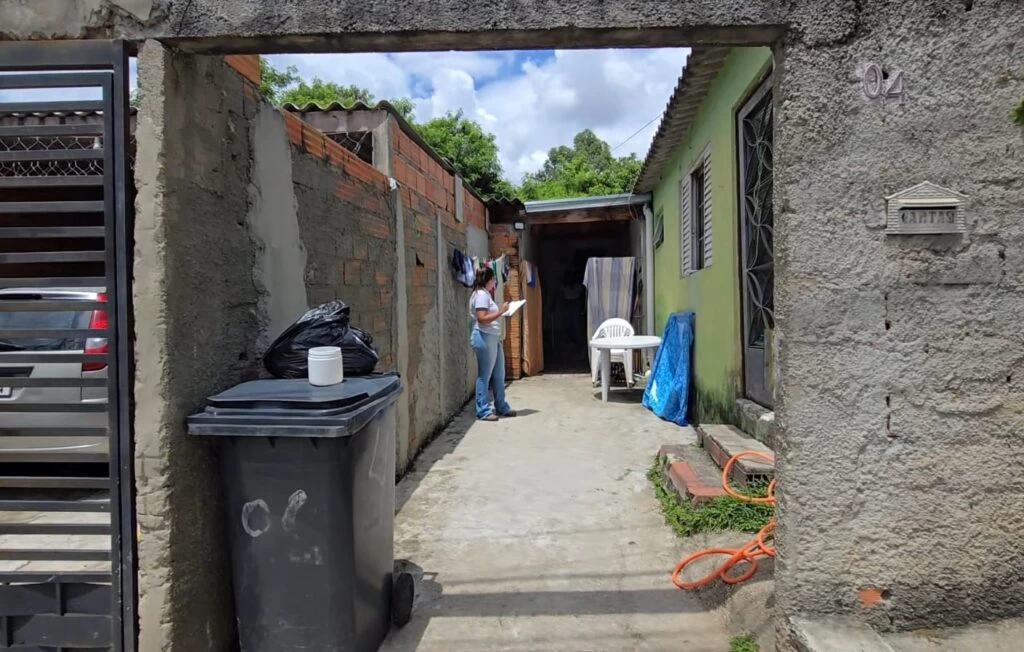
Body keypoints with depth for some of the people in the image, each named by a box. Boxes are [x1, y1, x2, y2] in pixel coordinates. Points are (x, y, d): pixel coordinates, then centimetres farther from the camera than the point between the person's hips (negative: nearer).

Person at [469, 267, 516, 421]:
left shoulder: (486, 294, 20)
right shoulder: (481, 295, -12)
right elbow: (482, 318, -21)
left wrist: (501, 311, 12)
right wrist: (500, 312, -18)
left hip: (493, 338, 10)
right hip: (484, 338, -10)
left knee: (499, 375, 13)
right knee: (485, 376, -3)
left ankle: (501, 407, 23)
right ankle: (483, 411, 4)